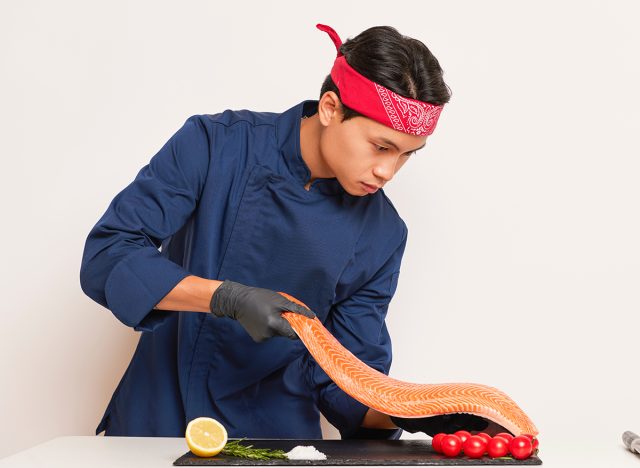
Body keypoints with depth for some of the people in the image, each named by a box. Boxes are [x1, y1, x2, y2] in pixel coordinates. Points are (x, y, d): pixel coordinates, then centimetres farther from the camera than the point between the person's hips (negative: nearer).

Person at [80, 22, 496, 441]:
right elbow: (105, 258, -15)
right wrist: (229, 298, -26)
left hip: (276, 440, 3)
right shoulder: (217, 144, -10)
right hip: (159, 421, -2)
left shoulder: (382, 234, -3)